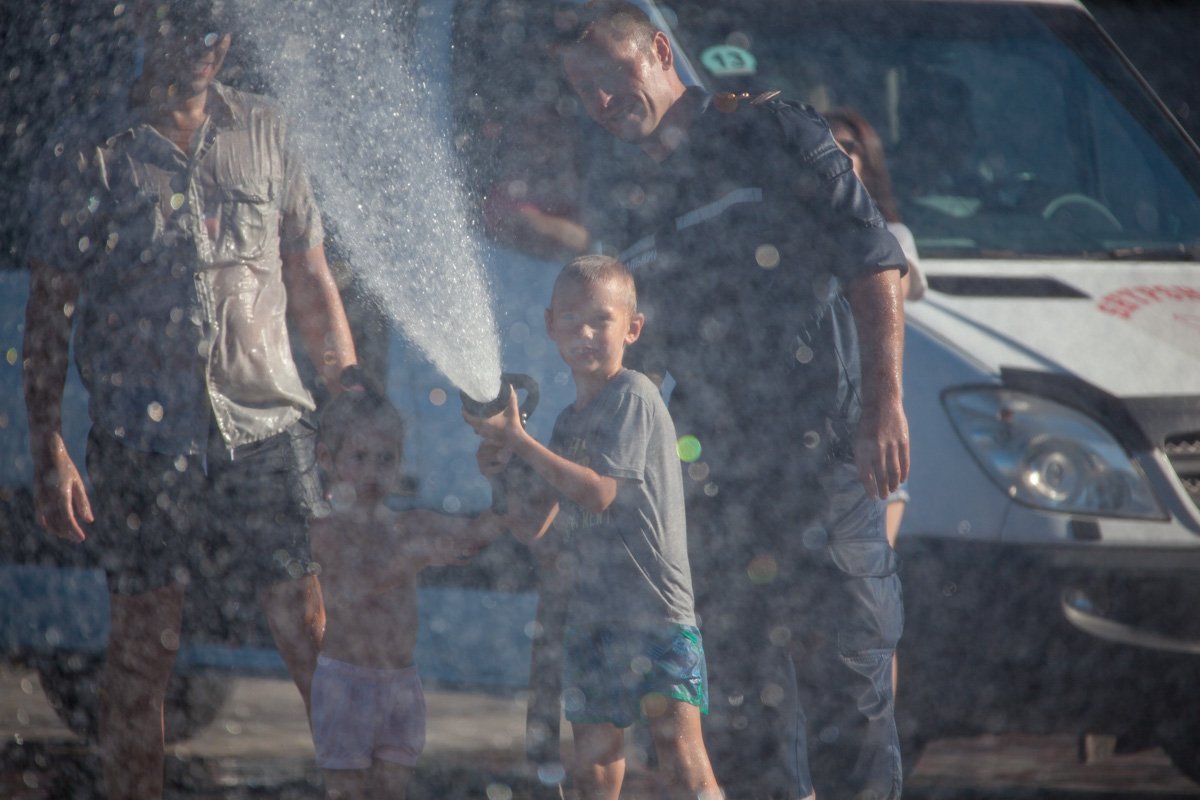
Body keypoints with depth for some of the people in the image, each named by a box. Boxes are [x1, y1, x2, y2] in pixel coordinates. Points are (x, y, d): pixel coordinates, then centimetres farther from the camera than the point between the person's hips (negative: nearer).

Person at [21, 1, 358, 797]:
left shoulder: (264, 134, 10)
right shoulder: (88, 155, 2)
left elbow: (311, 281, 15)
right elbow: (49, 313, 2)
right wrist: (49, 452, -5)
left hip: (268, 427, 2)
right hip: (143, 437, -1)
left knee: (314, 633, -3)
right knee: (142, 645, 3)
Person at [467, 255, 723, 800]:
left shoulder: (633, 396, -8)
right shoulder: (569, 422, 14)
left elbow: (599, 491, -19)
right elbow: (531, 525, 16)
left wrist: (518, 441, -15)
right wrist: (505, 467, -3)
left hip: (656, 602, -7)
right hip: (590, 608, 7)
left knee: (676, 738, -17)